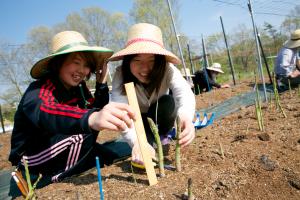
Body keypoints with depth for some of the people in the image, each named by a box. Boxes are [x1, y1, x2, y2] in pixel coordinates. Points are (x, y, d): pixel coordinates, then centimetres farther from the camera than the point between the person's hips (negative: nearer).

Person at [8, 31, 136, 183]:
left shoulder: (78, 88, -3)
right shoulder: (39, 89, -25)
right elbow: (43, 113, -49)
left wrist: (101, 83, -15)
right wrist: (90, 118, -69)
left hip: (55, 155, 7)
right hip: (29, 160, -6)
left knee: (110, 159, -4)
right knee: (80, 135, -29)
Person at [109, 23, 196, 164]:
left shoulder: (167, 69, -29)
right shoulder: (120, 74, -31)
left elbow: (184, 93, -46)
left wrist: (185, 116, -70)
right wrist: (137, 141, -64)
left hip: (161, 117, 3)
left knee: (167, 102, -30)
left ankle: (159, 139, -8)